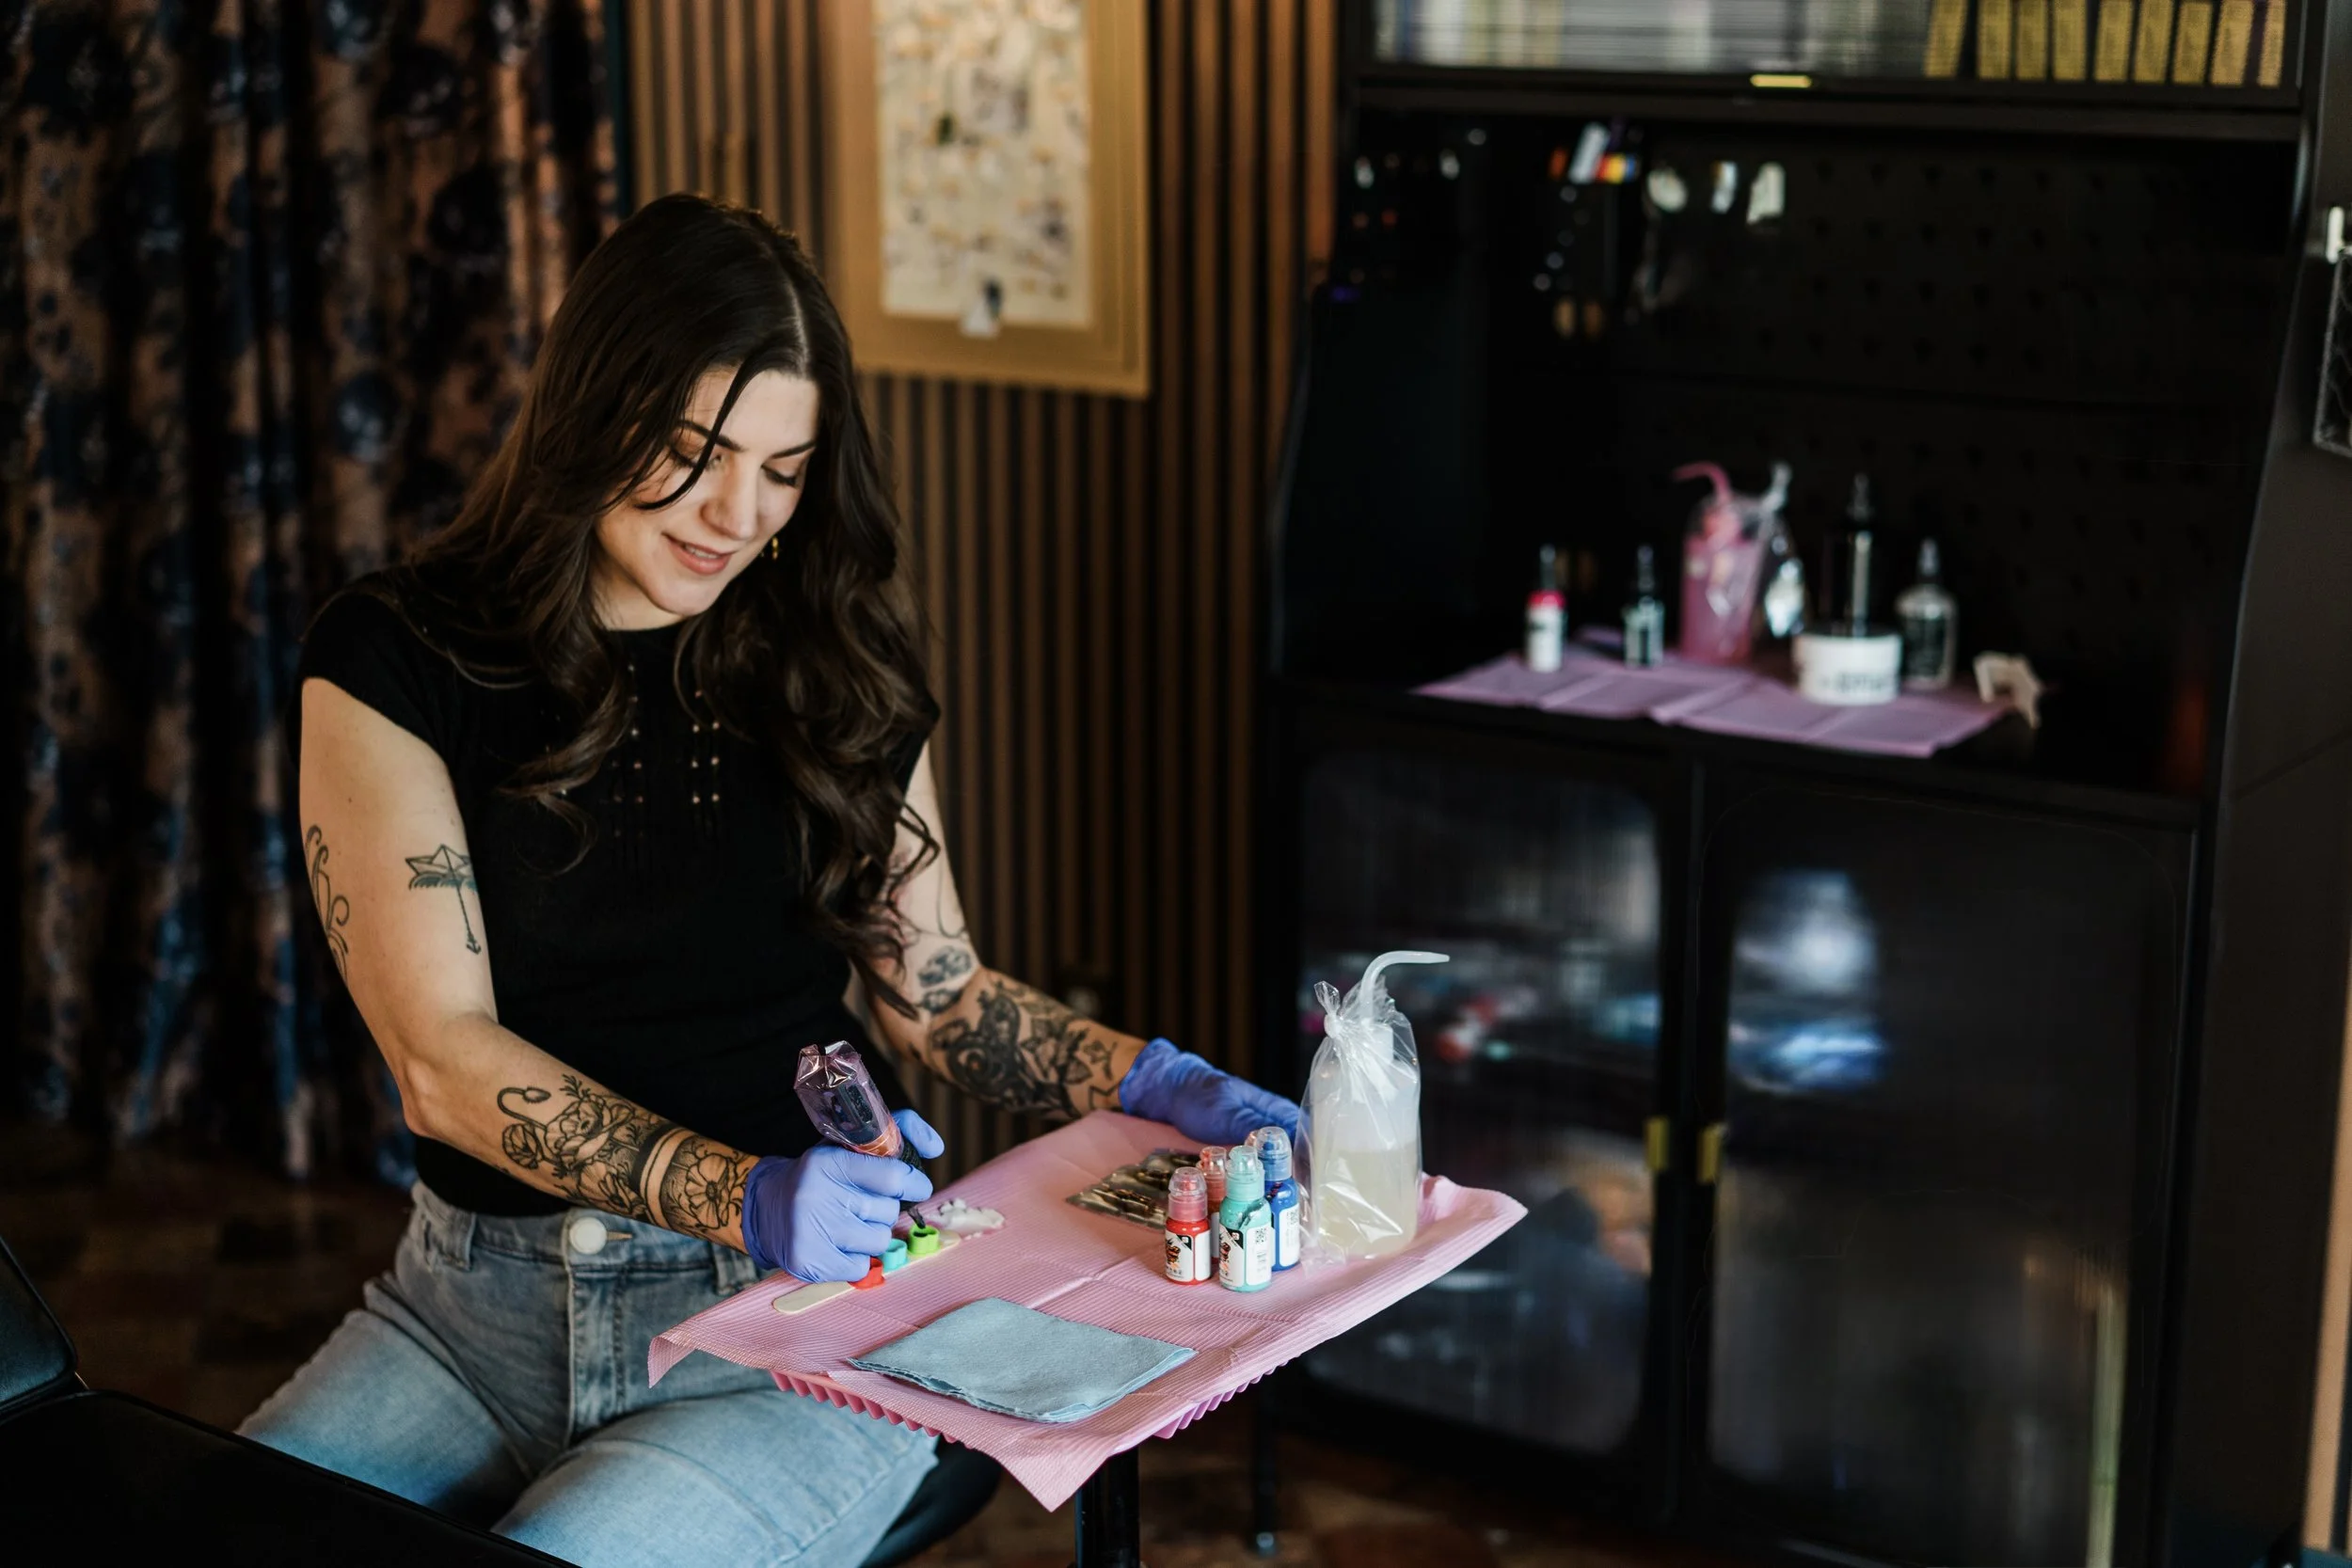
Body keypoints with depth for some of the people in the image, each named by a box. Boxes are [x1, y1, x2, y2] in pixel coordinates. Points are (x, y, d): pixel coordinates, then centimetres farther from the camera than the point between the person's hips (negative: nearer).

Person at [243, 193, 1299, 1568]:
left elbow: (936, 992, 14)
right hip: (481, 1303, 0)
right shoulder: (395, 660, -3)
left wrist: (1154, 1083, -4)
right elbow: (446, 1061, -11)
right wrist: (746, 1194, -24)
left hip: (801, 1314, 0)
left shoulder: (832, 669, 7)